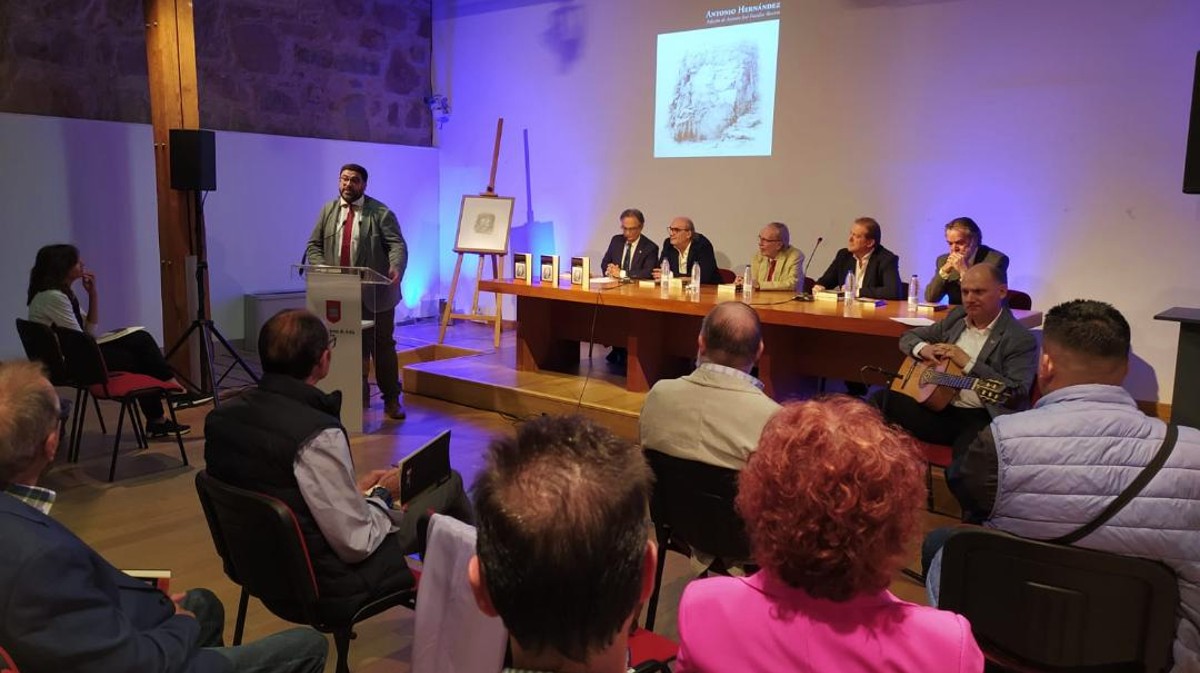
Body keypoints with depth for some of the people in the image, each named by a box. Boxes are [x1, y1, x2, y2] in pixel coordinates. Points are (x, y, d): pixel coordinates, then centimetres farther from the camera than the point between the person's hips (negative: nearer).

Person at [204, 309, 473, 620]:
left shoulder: (220, 417, -8)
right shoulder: (317, 436, -32)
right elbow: (357, 545, -26)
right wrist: (382, 495, -7)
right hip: (330, 583, -7)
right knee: (450, 481, 7)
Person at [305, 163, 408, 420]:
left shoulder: (381, 212, -3)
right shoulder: (327, 211, 11)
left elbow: (397, 244, -10)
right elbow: (314, 245, 11)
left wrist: (396, 268, -31)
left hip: (375, 294, -4)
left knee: (383, 345, 3)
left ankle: (391, 399, 10)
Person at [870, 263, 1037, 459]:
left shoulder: (1022, 340, -3)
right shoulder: (956, 318, 15)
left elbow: (1017, 394, -14)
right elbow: (908, 336, 24)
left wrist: (969, 363, -17)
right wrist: (922, 348, -1)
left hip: (981, 419, -5)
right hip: (938, 407, 6)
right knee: (881, 399, -21)